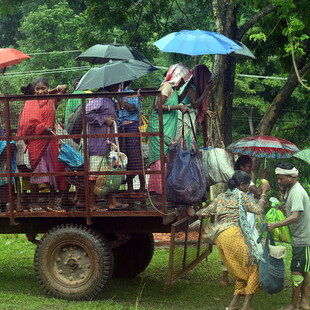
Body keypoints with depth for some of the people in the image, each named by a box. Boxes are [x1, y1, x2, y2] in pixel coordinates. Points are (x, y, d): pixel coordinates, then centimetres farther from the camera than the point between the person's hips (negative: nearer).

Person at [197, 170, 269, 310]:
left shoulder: (221, 197, 24)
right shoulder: (242, 196, 5)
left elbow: (206, 212, 27)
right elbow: (258, 209, -3)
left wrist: (195, 213, 46)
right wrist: (264, 193, 9)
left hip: (219, 238, 7)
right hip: (233, 234, -7)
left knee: (241, 273, 14)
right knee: (253, 268, 0)